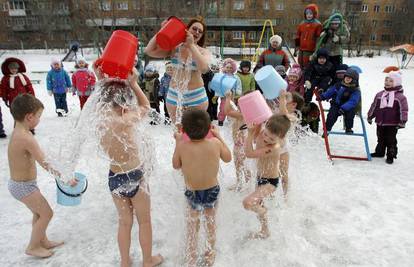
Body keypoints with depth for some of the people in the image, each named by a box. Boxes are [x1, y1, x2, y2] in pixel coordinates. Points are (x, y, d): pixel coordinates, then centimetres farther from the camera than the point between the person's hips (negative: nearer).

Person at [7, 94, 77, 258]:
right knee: (47, 213, 6)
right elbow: (45, 165, -28)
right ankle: (32, 247, 22)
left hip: (19, 183, 9)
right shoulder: (27, 138, -29)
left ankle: (43, 241, 39)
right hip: (24, 186, -9)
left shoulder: (17, 132, 1)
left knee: (39, 213, 23)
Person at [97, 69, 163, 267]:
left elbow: (106, 102, 13)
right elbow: (145, 106, -7)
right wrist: (133, 83, -3)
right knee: (144, 221, 18)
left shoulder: (101, 121, -8)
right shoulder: (125, 121, -25)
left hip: (114, 177, 6)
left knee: (124, 222, 24)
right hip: (134, 177, -6)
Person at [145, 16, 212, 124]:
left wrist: (191, 45, -19)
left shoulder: (204, 52, 0)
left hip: (197, 97, -1)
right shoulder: (174, 48, 4)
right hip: (174, 95, 2)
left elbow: (204, 68, -23)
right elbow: (149, 51, -4)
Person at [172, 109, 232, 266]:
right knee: (211, 220, 27)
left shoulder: (182, 146, -24)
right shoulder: (215, 143, -21)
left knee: (192, 223, 25)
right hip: (213, 191, 1)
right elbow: (228, 158, -1)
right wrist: (219, 136, 5)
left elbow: (176, 165, -4)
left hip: (193, 193, -1)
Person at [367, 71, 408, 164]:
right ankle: (379, 152, 32)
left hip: (392, 124, -5)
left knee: (391, 140, 2)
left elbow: (403, 110, -9)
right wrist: (370, 116, 15)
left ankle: (391, 155, 13)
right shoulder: (379, 94, 7)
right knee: (381, 139, 18)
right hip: (380, 122, 5)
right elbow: (374, 106, 14)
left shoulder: (400, 96, -7)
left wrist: (402, 121, -14)